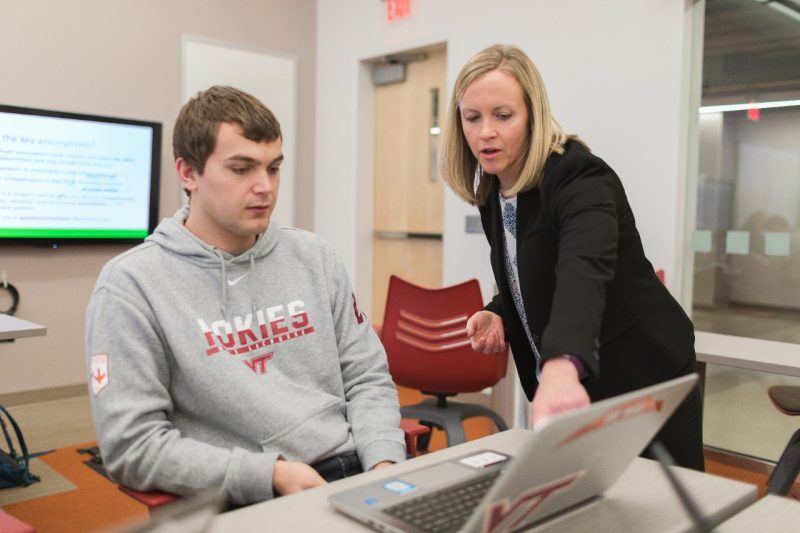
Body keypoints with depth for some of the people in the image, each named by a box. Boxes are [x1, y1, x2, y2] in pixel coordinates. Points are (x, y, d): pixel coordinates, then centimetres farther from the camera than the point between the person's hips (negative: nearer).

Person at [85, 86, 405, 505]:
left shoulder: (314, 257, 9)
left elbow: (367, 376, 11)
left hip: (356, 476, 5)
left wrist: (384, 462, -6)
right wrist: (271, 474, -15)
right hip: (246, 503, -4)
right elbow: (131, 445, -8)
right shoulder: (131, 284, -5)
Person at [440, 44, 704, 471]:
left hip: (643, 385, -7)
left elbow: (585, 270, -44)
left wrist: (561, 366, -62)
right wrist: (497, 313, -8)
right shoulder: (490, 193, 0)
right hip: (559, 386, 7)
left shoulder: (579, 177, -23)